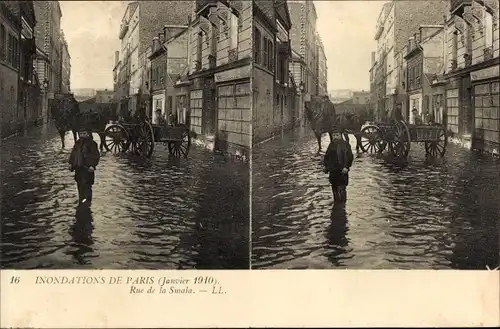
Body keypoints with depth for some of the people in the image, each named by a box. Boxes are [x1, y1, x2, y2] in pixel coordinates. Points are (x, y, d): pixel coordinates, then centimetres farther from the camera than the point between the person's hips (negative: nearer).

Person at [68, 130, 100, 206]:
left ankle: (88, 199, 0)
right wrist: (70, 163, 15)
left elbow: (96, 156, -11)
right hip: (78, 168, 7)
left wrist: (92, 165, -19)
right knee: (79, 184, 13)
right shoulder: (77, 143, 13)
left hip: (87, 168, -7)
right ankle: (81, 199, 24)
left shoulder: (92, 144, -7)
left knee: (86, 184, -9)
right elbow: (73, 154, 22)